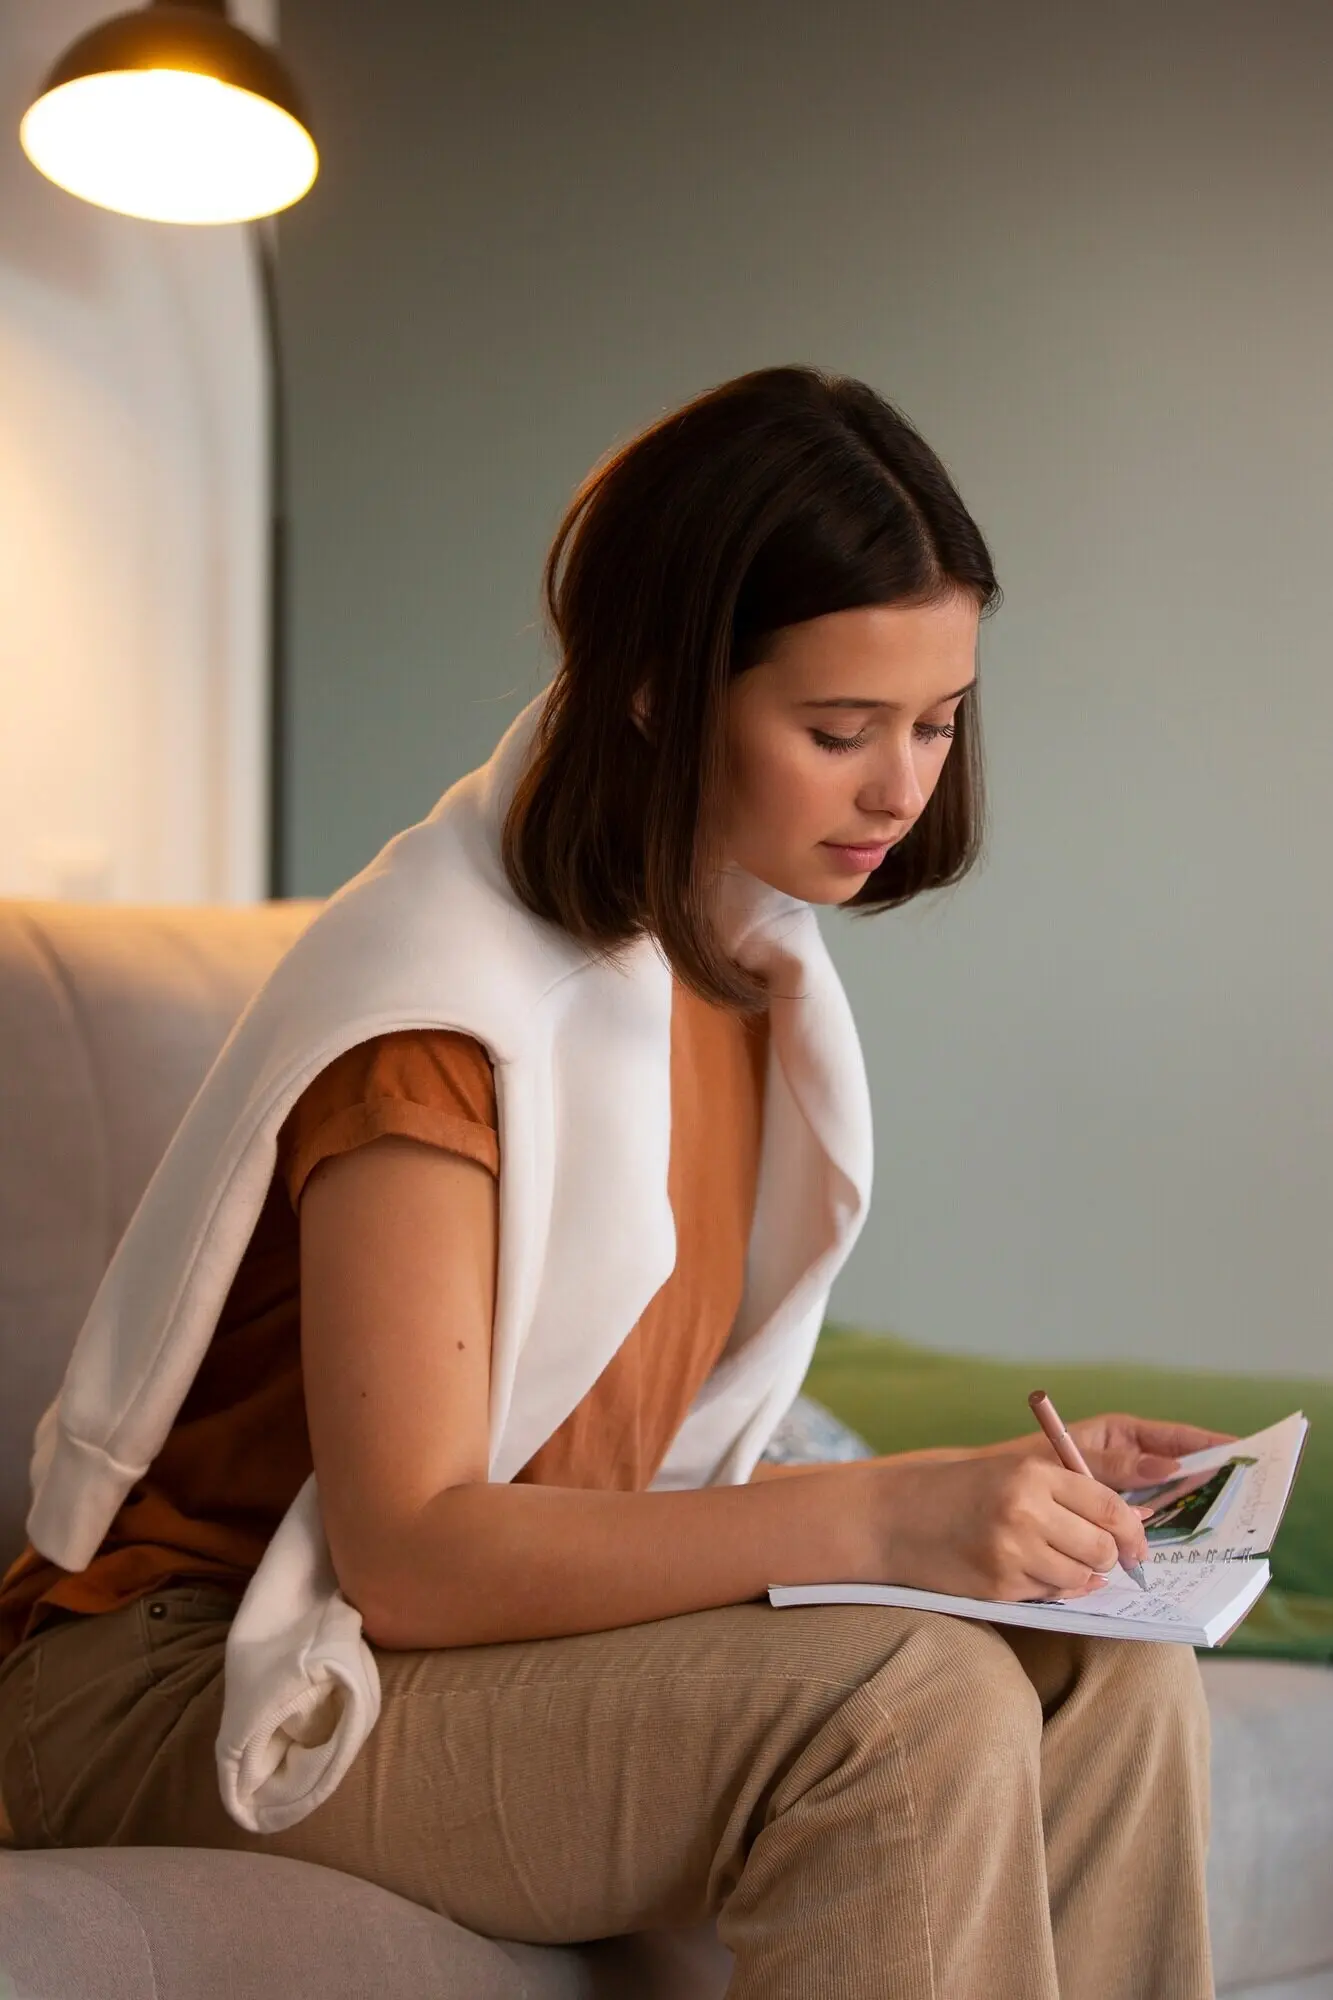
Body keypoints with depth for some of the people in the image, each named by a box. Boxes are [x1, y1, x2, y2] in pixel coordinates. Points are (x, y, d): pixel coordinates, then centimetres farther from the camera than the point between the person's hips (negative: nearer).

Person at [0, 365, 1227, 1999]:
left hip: (529, 1612, 8)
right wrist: (873, 1518, -31)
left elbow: (647, 1459, 6)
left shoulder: (753, 972, 7)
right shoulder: (446, 994, -21)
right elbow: (407, 1551, -25)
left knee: (1116, 1686, -13)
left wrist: (994, 1491, -8)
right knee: (908, 1705, -29)